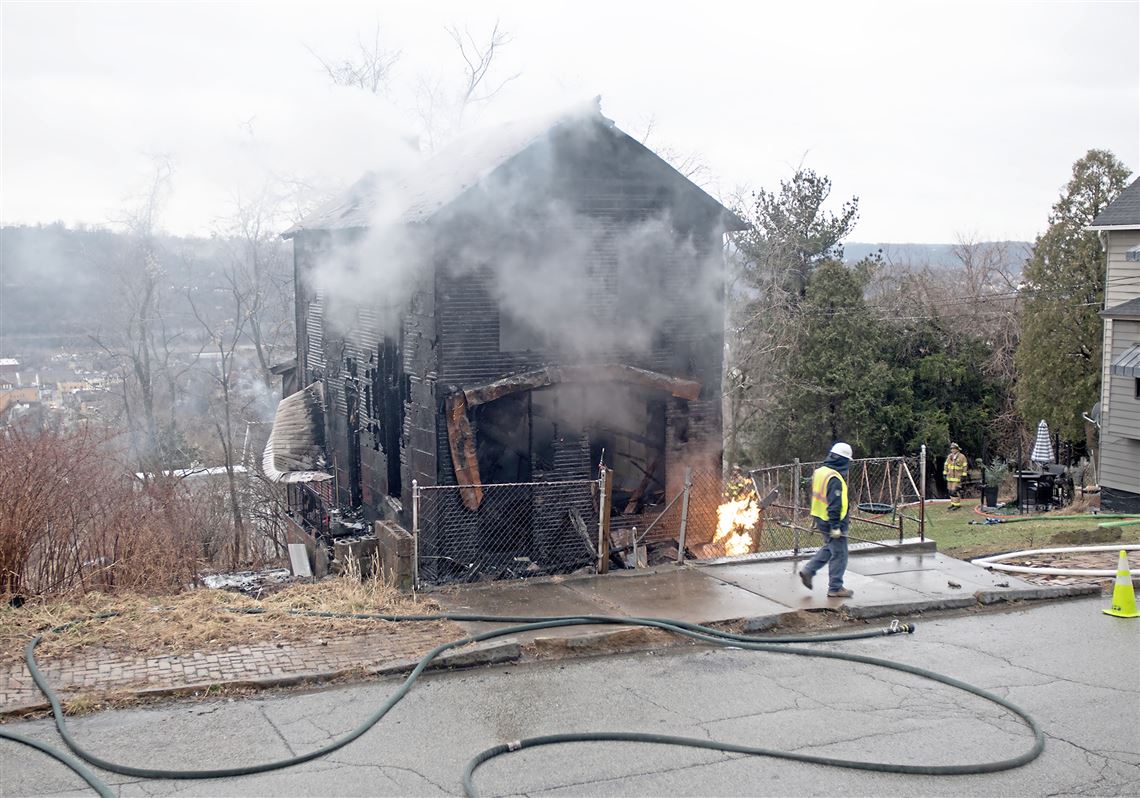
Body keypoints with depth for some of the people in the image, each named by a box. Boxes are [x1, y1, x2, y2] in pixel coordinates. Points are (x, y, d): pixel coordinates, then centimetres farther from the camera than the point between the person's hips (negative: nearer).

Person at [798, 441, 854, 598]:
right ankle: (835, 588, 8)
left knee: (828, 548, 25)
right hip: (832, 521, -9)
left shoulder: (819, 472, 8)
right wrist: (836, 526, -22)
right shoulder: (835, 479, -22)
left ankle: (808, 571, 20)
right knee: (839, 554, 2)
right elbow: (834, 504, -24)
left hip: (820, 519, 9)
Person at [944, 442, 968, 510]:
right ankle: (953, 504, 16)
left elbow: (965, 466, -7)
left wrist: (964, 475, -10)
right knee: (951, 490, 8)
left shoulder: (961, 457, -8)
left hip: (957, 477, -6)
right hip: (950, 477, 6)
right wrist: (944, 473, 9)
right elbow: (946, 465, 13)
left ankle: (957, 505, -6)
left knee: (955, 491, -11)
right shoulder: (949, 456, 8)